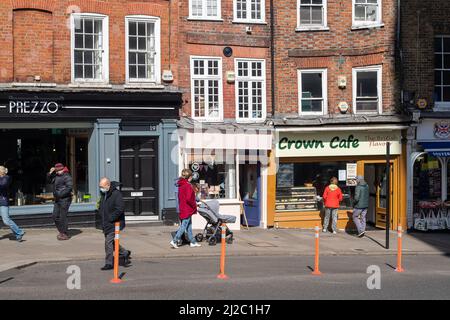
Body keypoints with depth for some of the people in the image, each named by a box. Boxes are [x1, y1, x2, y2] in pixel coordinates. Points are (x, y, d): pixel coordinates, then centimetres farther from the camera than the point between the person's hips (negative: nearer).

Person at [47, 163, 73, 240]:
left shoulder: (66, 177, -12)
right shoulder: (56, 176, 14)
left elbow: (69, 187, -20)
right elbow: (49, 181, 25)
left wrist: (61, 194, -21)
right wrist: (50, 173, 9)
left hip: (65, 199, -9)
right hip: (57, 199, 9)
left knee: (62, 217, -7)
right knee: (55, 216, 9)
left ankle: (64, 234, 1)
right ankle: (61, 232, 20)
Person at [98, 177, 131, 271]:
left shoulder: (116, 194, -17)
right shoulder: (103, 194, 10)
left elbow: (120, 209, -23)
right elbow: (101, 207, 24)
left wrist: (110, 218, -20)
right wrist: (102, 216, 8)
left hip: (114, 223, -9)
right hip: (106, 223, 9)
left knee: (108, 242, -8)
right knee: (111, 242, 15)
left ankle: (109, 263, 2)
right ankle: (125, 253, 33)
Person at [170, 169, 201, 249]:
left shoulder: (181, 185, 11)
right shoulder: (188, 185, -17)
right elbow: (189, 199, -24)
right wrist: (195, 206, -9)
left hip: (182, 208, 9)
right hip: (187, 210, -9)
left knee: (189, 226, 14)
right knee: (184, 226, -5)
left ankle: (193, 242, 21)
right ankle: (174, 241, -7)